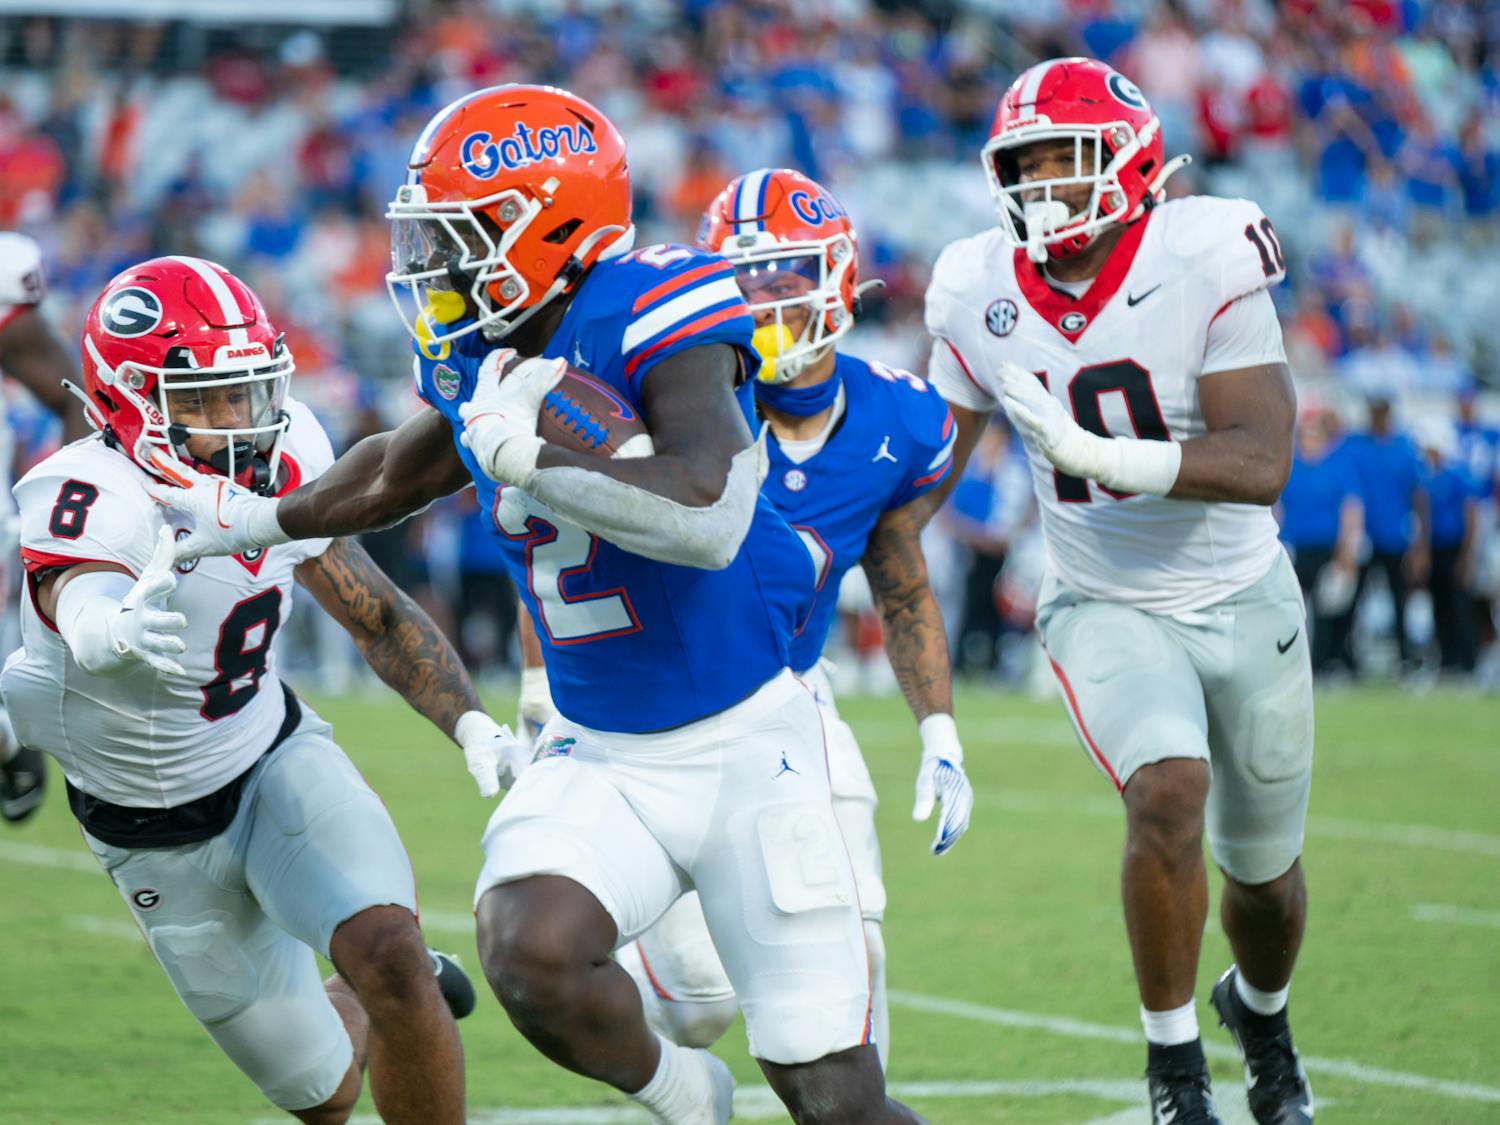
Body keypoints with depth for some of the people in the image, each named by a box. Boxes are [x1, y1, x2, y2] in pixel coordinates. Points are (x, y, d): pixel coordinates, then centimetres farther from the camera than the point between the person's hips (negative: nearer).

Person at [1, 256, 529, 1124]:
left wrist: (472, 725, -11)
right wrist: (119, 632, -79)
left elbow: (376, 614, 3)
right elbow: (83, 610, -56)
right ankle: (382, 1000, 40)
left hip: (278, 758, 3)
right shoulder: (92, 502, -32)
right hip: (163, 838, -3)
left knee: (389, 955, -25)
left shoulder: (284, 459, -13)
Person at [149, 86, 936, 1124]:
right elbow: (396, 472, 26)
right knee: (529, 953, -24)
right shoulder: (477, 364, 2)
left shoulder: (653, 320, -20)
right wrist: (261, 521, 34)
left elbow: (707, 520, -37)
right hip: (599, 755, 6)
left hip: (742, 743, -5)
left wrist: (521, 453, -30)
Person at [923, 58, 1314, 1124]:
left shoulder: (1205, 263, -21)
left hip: (1244, 599, 0)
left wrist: (1096, 454, -38)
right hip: (1108, 610, 0)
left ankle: (1261, 1009, 50)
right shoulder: (981, 295, -9)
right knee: (1169, 793, -28)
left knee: (1265, 873, 15)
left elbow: (1261, 464, -27)